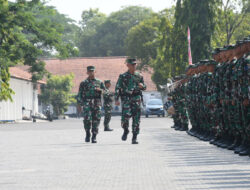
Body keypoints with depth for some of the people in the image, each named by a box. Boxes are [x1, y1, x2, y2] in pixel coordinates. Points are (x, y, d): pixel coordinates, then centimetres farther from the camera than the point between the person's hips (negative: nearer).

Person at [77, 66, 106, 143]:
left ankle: (94, 137, 5)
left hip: (97, 104, 2)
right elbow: (79, 95, 9)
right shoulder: (83, 83, 9)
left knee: (96, 120, -3)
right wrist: (79, 105, 1)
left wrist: (100, 90, -11)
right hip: (87, 104, -1)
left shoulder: (99, 82, 14)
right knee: (87, 119, -15)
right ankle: (87, 135, 6)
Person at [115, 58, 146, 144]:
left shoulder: (139, 76, 12)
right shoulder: (123, 76, 4)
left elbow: (144, 87, 20)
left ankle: (134, 138, 5)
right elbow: (117, 88, 1)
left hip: (136, 99, 2)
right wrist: (116, 99, -9)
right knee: (125, 116, -17)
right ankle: (125, 131, 12)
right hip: (126, 99, -2)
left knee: (136, 119, -2)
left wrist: (142, 86, -5)